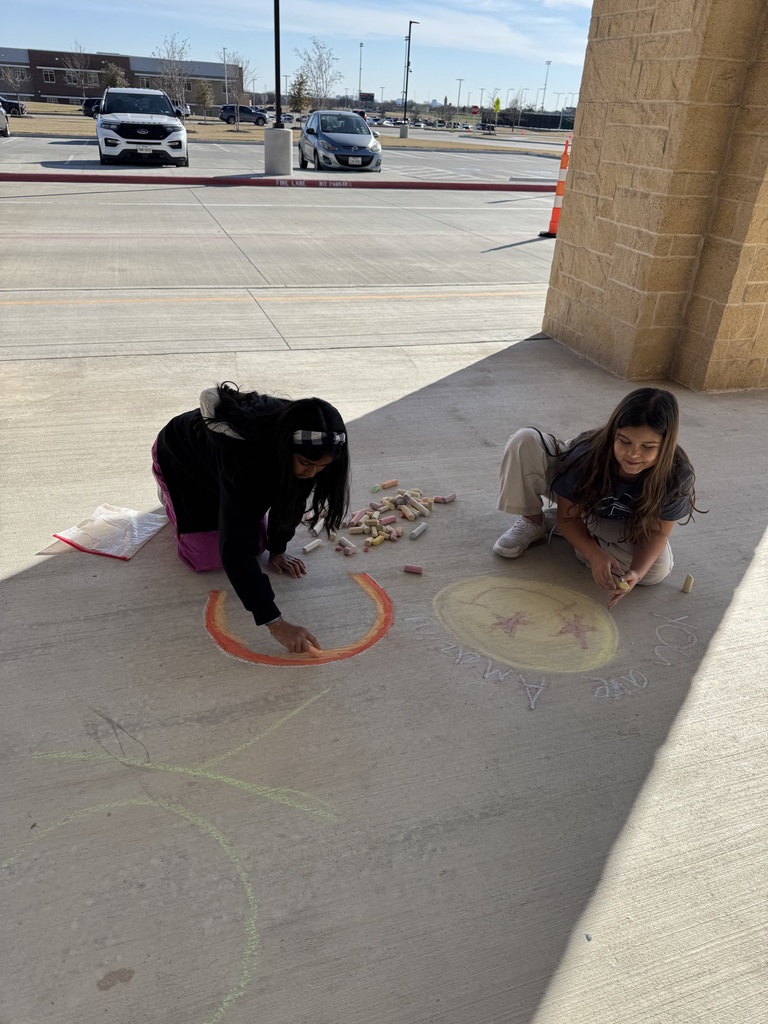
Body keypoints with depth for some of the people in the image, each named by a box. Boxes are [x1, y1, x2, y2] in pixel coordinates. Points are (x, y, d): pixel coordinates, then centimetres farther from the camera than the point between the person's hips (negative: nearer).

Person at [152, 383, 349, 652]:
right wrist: (275, 623, -51)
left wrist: (277, 549, -6)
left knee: (257, 542, 2)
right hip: (180, 457, -5)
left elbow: (290, 495, -9)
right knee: (207, 557, -6)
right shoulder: (244, 457, -47)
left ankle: (216, 496, 27)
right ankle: (170, 494, 19)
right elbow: (235, 549, -48)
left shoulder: (295, 438, -29)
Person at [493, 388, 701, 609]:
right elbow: (568, 516, -24)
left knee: (659, 569, -25)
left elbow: (657, 532, -20)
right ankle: (533, 523, -5)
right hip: (573, 502, -2)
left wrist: (637, 572, -41)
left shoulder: (677, 475, -33)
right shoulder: (588, 453, -36)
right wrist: (595, 555, -42)